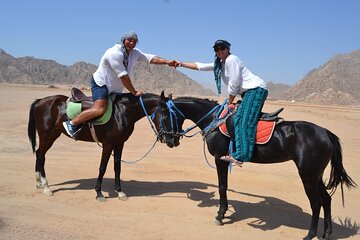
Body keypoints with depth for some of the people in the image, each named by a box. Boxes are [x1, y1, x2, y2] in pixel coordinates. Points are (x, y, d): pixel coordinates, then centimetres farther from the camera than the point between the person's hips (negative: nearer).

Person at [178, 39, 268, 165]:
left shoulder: (231, 59, -9)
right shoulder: (219, 64, 18)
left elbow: (233, 84, -12)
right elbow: (200, 66, 21)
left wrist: (230, 102, -3)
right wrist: (181, 64, 19)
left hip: (257, 89, -10)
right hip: (248, 92, 10)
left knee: (244, 120, -20)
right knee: (239, 119, 2)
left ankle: (241, 155, -27)